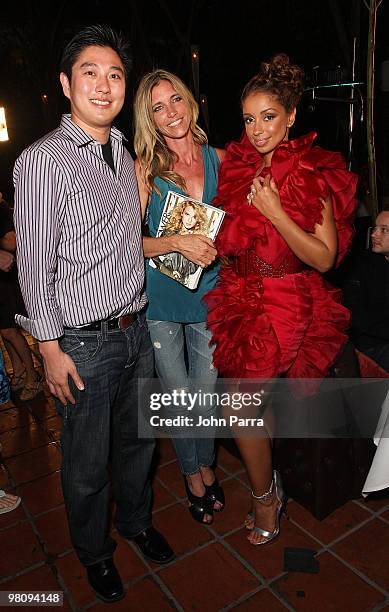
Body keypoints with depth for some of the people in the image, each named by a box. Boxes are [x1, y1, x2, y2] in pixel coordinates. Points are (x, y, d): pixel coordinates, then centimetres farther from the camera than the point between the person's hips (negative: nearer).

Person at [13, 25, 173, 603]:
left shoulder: (124, 154, 9)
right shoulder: (42, 161, -13)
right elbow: (35, 266, -13)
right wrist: (51, 349, -13)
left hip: (136, 330, 7)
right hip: (83, 343, -6)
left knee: (138, 440, 23)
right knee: (88, 463, 13)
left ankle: (136, 520, 50)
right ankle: (94, 551, 42)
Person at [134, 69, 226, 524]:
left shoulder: (219, 158, 1)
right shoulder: (144, 168, -8)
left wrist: (217, 245, -8)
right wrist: (177, 243, -25)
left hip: (209, 295, 2)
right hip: (160, 301, -2)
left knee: (208, 390, 15)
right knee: (178, 396, 12)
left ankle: (207, 465, 42)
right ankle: (191, 474, 38)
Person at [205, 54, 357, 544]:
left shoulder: (314, 175, -11)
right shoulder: (239, 167, 6)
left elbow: (324, 258, -16)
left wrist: (274, 211, -21)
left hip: (288, 305, -5)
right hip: (242, 298, 5)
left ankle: (264, 494, 25)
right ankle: (267, 489, 40)